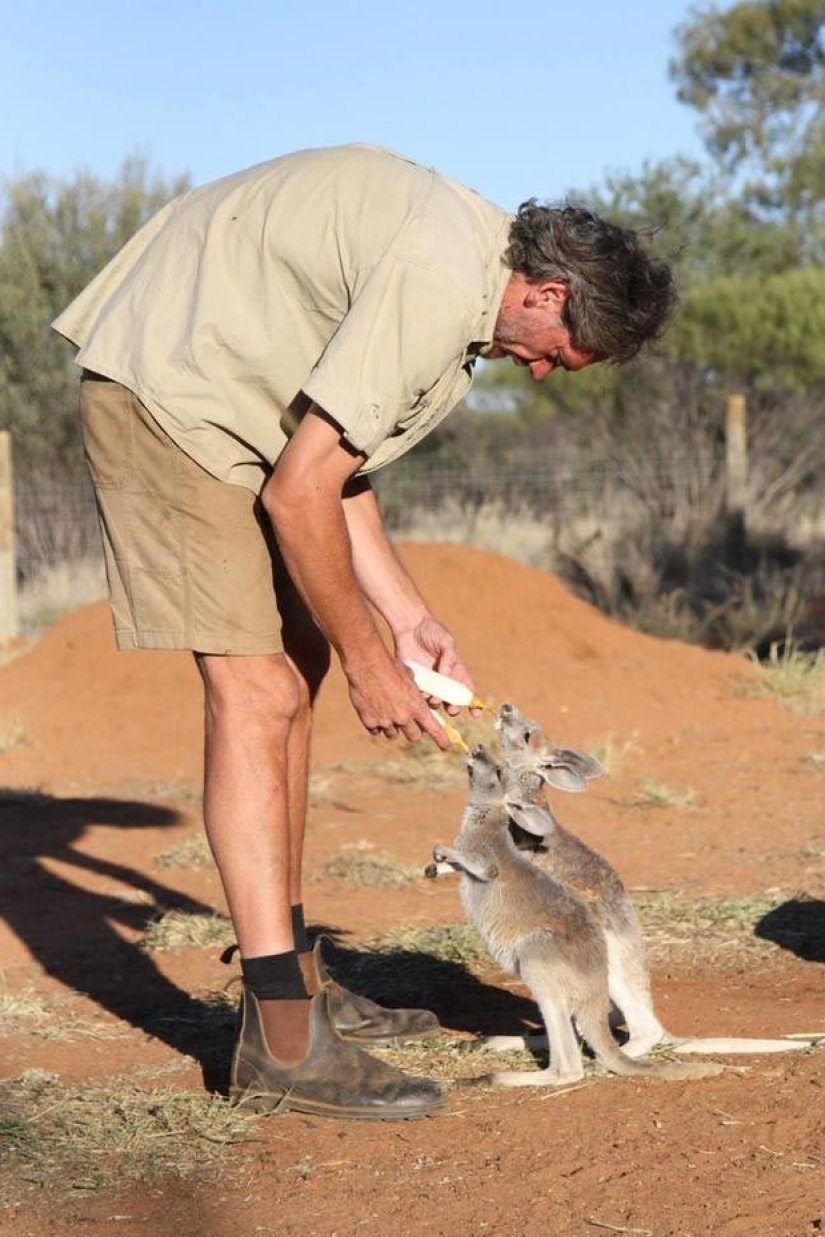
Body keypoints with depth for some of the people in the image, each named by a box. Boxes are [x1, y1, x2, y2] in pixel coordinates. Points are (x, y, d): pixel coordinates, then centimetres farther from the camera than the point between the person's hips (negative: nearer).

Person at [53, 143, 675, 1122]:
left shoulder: (467, 278, 8)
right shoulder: (440, 285, -24)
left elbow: (337, 463, 13)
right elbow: (299, 492, -23)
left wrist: (407, 618, 7)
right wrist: (368, 662, -12)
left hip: (222, 398, 11)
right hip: (163, 389, -11)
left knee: (292, 673, 13)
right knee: (256, 692, -15)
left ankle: (294, 983, 20)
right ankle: (281, 1043, -14)